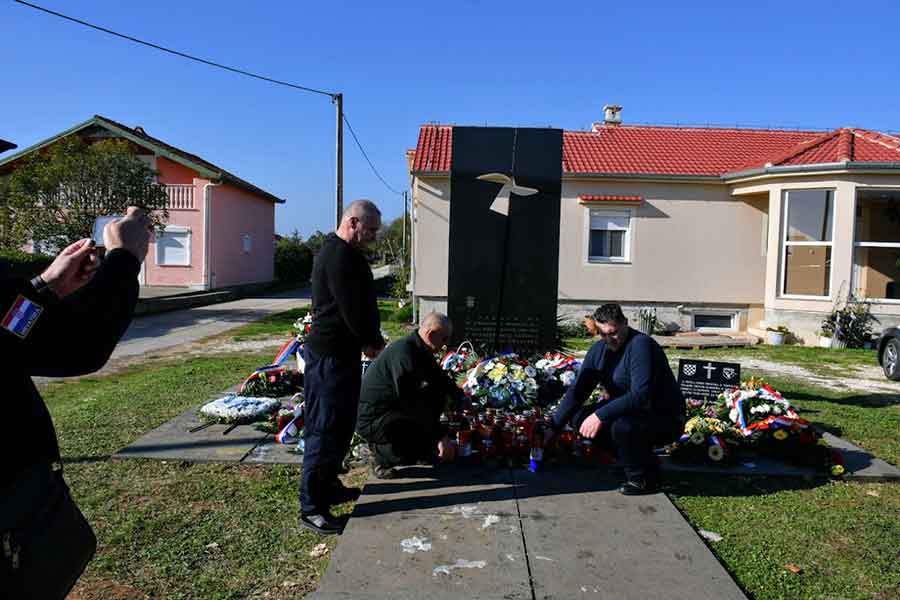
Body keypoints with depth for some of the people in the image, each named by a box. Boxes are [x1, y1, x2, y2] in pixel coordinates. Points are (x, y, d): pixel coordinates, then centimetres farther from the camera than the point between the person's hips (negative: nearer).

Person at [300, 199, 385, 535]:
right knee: (325, 429, -4)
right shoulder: (340, 256, -19)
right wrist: (374, 342, -7)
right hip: (330, 355, -11)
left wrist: (369, 340, 11)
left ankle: (329, 486, 34)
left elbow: (359, 305, 20)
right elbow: (353, 310, -22)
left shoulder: (343, 253, 16)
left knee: (341, 425, 20)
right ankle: (312, 508, 5)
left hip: (342, 352, 11)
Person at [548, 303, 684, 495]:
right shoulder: (599, 350, -1)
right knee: (578, 418, -2)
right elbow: (577, 391, 0)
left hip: (666, 420, -8)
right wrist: (553, 427, -6)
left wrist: (601, 415, -33)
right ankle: (634, 459, 10)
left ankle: (644, 479, -8)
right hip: (630, 411, 8)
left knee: (622, 426, -36)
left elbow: (640, 396, -33)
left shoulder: (641, 345, -24)